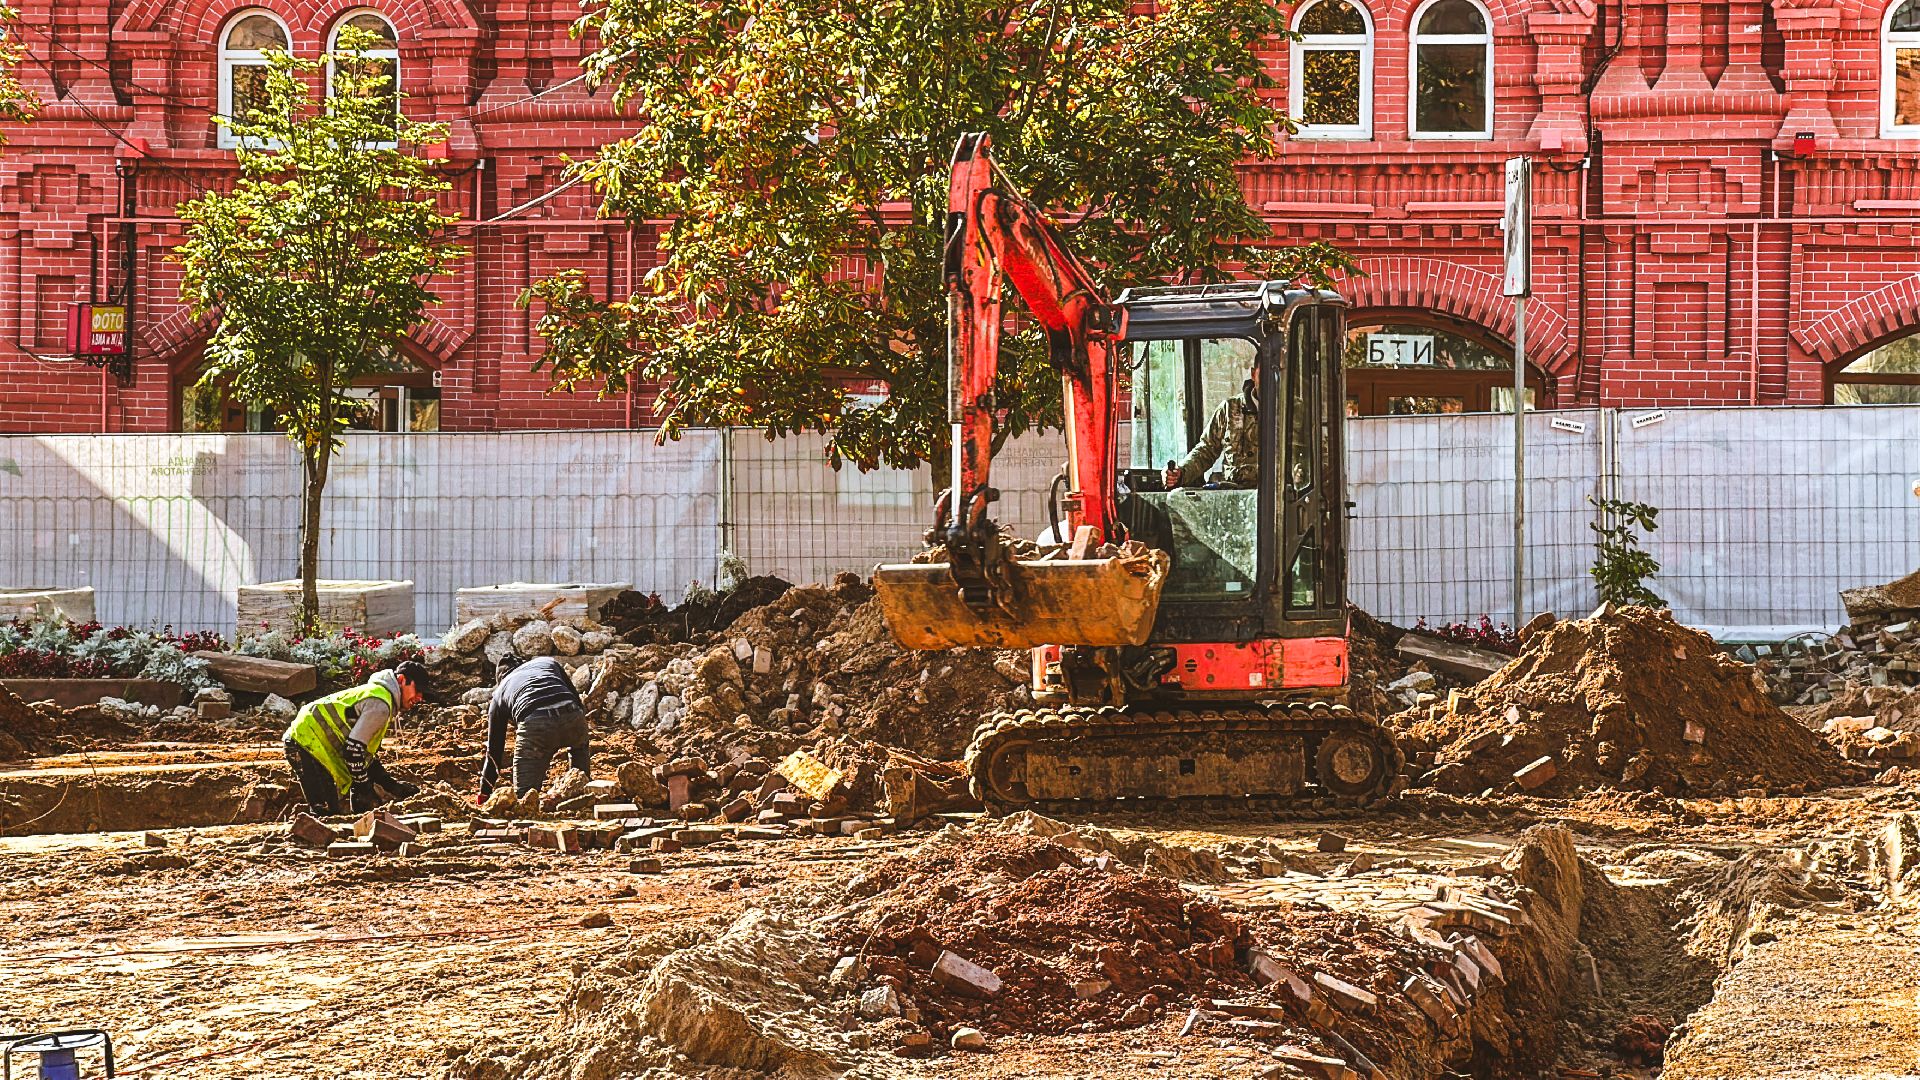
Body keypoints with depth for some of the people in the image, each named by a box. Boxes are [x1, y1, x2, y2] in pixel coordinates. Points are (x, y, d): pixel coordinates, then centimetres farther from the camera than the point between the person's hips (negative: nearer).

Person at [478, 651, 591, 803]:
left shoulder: (499, 694, 30)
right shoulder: (548, 661, 35)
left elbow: (494, 749, 33)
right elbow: (577, 699, 35)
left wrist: (484, 792, 42)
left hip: (535, 726, -2)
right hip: (572, 717, 2)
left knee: (524, 795, 3)